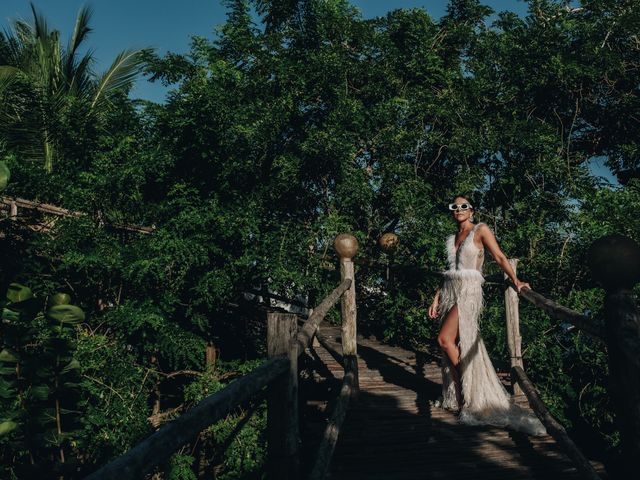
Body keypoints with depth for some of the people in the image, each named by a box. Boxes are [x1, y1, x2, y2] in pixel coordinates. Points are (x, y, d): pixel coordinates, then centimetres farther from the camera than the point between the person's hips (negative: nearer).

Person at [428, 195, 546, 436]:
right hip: (450, 290, 6)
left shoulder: (480, 230, 1)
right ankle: (459, 394, 15)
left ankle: (470, 393, 0)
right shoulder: (452, 238, 18)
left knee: (445, 339, -16)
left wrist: (515, 281, -17)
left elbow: (499, 257, -5)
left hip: (469, 290, -6)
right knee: (454, 343, 5)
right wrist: (436, 299, 16)